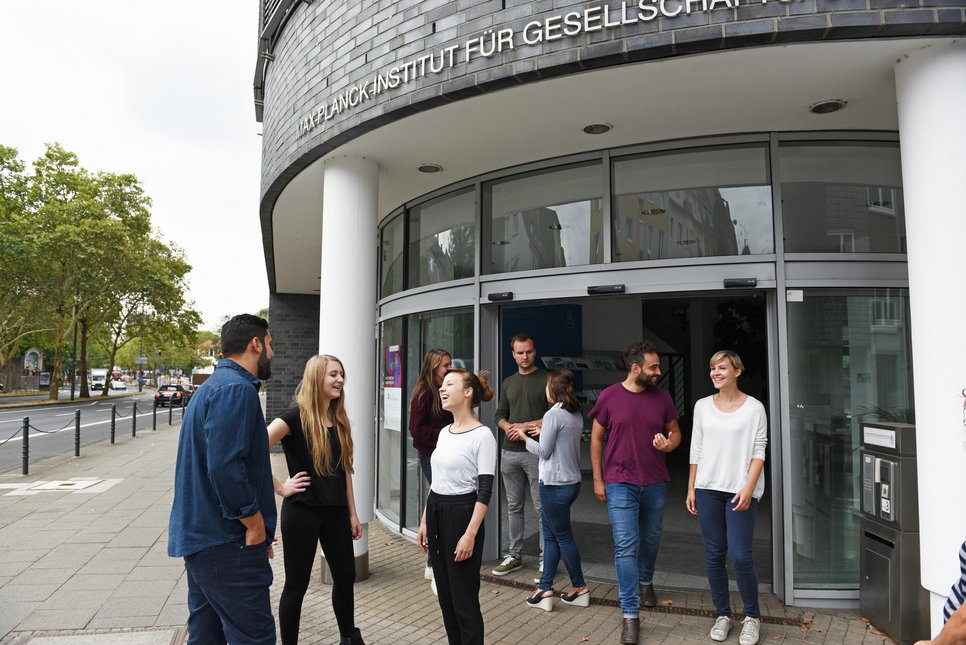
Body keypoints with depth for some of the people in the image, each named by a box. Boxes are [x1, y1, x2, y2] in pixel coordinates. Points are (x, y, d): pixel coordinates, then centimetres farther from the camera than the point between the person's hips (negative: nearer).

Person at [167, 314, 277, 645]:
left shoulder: (212, 386, 16)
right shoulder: (237, 389, -17)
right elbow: (225, 467, -27)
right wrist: (255, 522, -15)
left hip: (198, 536, 11)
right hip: (227, 543, -11)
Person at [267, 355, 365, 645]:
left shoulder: (339, 420, 7)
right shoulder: (295, 416, -14)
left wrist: (352, 512, 11)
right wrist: (280, 488, -17)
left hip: (336, 510, 7)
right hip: (302, 510, -6)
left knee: (345, 576, 16)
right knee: (296, 584, 6)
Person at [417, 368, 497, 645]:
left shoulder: (482, 435, -13)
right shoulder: (444, 432, 10)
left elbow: (485, 490, -15)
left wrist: (470, 534, -20)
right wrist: (424, 521, 15)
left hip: (461, 514, -8)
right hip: (436, 513, 8)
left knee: (464, 597, 1)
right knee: (445, 594, 15)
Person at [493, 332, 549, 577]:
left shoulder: (546, 380, -2)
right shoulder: (508, 383, 15)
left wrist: (527, 425, -14)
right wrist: (507, 426, -3)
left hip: (536, 452, -5)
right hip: (510, 452, 5)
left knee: (542, 508, -1)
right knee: (513, 507, 12)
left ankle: (546, 559, 9)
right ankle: (514, 555, 23)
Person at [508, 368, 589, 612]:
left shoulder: (553, 414, -17)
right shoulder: (576, 415, 8)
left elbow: (543, 451, -13)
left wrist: (524, 437, 1)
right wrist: (544, 432, 18)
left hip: (555, 484, -9)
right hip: (572, 481, 9)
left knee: (563, 536, 5)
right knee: (550, 535, 12)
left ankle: (579, 587, 18)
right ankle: (545, 588, 14)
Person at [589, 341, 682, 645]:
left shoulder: (662, 396, 0)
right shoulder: (609, 396, -8)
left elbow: (675, 432, 11)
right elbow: (596, 437, 0)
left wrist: (669, 444, -14)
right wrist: (597, 479, -1)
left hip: (655, 483, 3)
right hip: (620, 484, -3)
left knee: (651, 539, 20)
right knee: (626, 547, -6)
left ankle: (646, 581, 48)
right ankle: (630, 615, 2)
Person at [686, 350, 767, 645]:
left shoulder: (754, 407, -1)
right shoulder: (702, 406, 7)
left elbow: (759, 452, -4)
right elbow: (696, 450, 10)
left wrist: (748, 488, -14)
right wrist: (691, 488, 8)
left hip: (740, 490, -3)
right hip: (708, 488, 3)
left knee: (740, 555, -6)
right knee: (714, 555, 7)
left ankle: (752, 617, 15)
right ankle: (723, 615, 23)